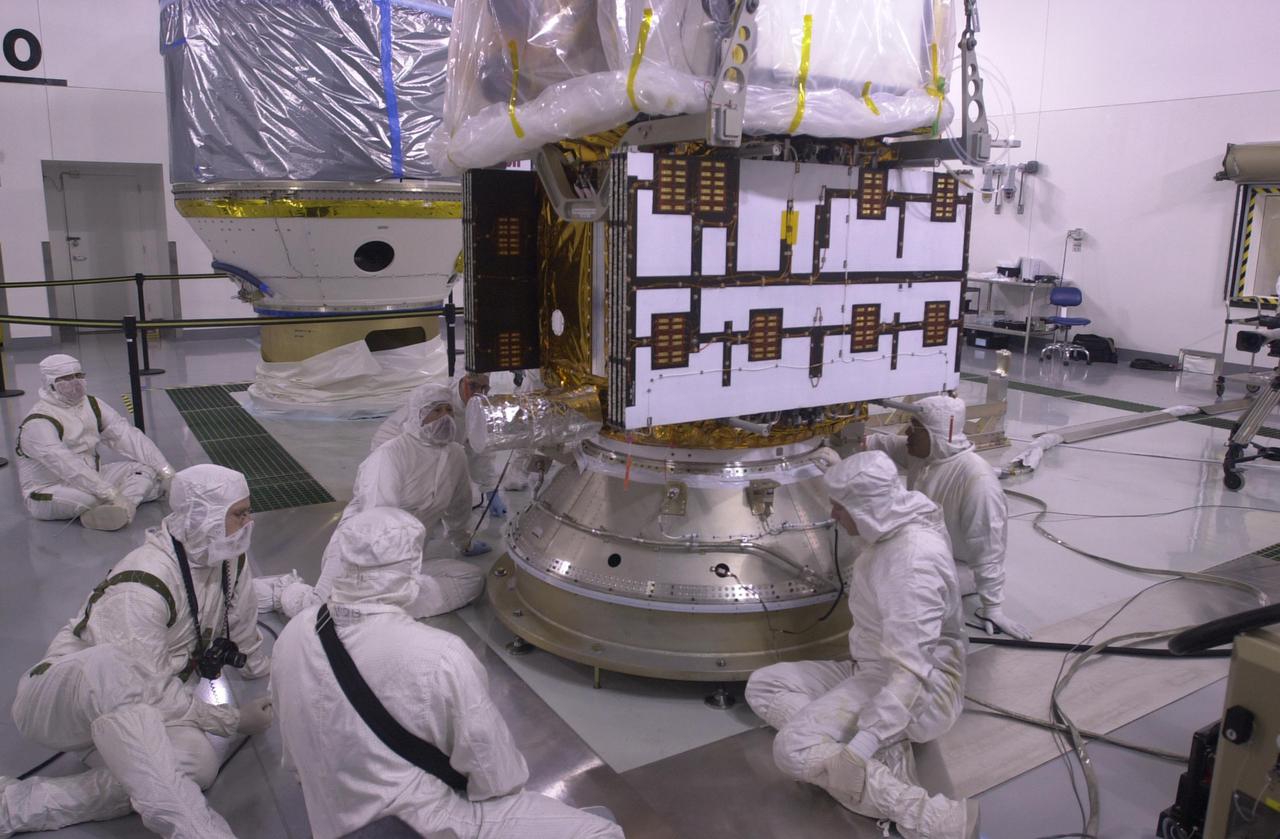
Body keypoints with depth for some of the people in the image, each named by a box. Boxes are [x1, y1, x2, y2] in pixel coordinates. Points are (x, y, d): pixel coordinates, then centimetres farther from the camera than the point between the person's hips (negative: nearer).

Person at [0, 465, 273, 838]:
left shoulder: (230, 561, -3)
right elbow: (150, 690, -26)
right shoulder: (143, 583, -26)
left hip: (132, 709, 7)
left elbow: (243, 629, 14)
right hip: (64, 693, -6)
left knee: (197, 759, -27)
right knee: (109, 663, -42)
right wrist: (232, 720, -16)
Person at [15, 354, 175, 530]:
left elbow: (126, 434, -4)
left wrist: (164, 468, -16)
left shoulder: (91, 405, 5)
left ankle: (121, 508, -36)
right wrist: (110, 493, -42)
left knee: (146, 468, -11)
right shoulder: (38, 422, -19)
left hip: (90, 477, 8)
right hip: (49, 491, -8)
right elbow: (67, 465, -32)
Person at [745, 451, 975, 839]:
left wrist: (857, 752, -36)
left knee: (793, 749, -24)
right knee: (763, 686, 1)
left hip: (921, 690, -10)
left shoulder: (914, 561, -28)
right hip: (872, 672, 10)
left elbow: (911, 672, -33)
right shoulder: (893, 529, -1)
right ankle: (884, 759, -10)